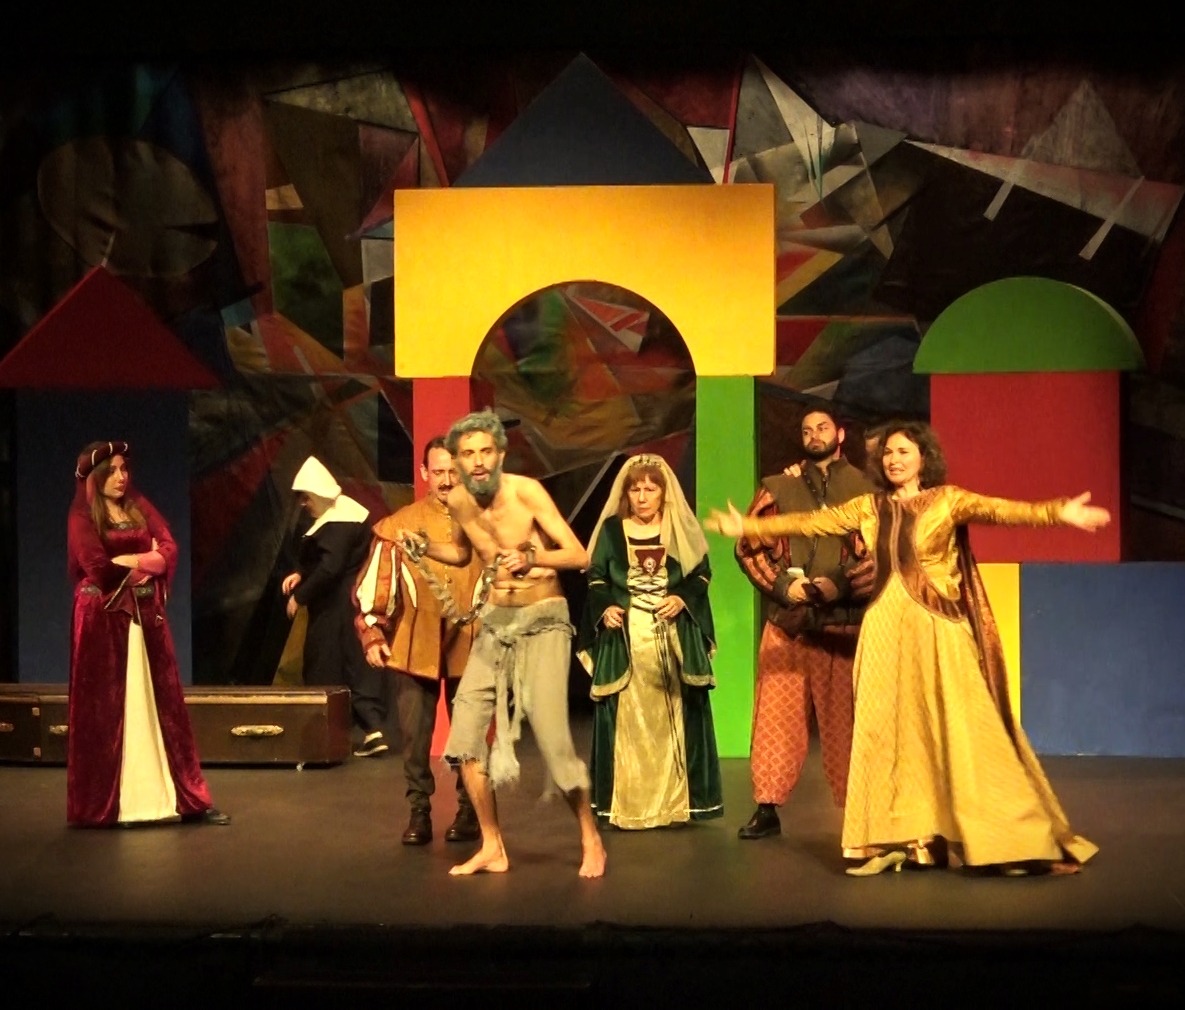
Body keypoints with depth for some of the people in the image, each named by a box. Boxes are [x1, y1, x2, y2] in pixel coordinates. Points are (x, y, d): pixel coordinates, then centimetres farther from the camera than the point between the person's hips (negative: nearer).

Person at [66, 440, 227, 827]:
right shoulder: (82, 518, -3)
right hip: (103, 620, -5)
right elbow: (97, 568, -16)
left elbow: (169, 551, -1)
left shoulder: (141, 508, 12)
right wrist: (144, 561, -6)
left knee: (162, 704, 5)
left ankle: (189, 799, 7)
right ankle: (105, 805, 5)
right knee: (106, 709, -2)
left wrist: (125, 561, -14)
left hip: (146, 616, 5)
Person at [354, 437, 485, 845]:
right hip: (414, 647, 0)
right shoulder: (400, 524, 3)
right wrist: (372, 635, -4)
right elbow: (374, 584, 3)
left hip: (470, 647, 0)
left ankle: (468, 811, 21)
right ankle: (419, 813, 12)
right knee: (414, 734, 0)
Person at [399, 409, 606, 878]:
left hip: (542, 621, -6)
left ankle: (591, 841, 7)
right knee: (465, 731, -2)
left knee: (551, 735, -15)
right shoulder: (458, 501, 1)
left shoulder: (526, 491, -15)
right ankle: (492, 848, 13)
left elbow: (579, 555, -18)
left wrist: (531, 558, -35)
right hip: (495, 622, 6)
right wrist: (423, 547, 3)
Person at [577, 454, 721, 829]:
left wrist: (683, 599, -11)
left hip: (673, 636, 1)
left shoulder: (680, 528, 7)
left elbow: (701, 573, 7)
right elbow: (596, 578, 5)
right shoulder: (611, 530, 5)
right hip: (625, 636, -1)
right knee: (627, 717, -2)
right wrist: (605, 608, -13)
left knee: (673, 716, 2)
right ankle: (626, 805, 2)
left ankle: (676, 802, 8)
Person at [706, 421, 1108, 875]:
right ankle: (900, 839, 8)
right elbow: (811, 523, 13)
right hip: (888, 630, 4)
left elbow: (997, 510, -15)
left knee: (957, 731, -5)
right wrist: (749, 526, 12)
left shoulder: (947, 500, 0)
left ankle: (1007, 836, 4)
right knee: (890, 732, 3)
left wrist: (1058, 512, -31)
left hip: (937, 630, -4)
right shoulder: (869, 507, 11)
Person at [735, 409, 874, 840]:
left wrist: (841, 584, -13)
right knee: (777, 713, 2)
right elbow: (749, 547, 9)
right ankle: (767, 807, 9)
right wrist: (782, 584, -5)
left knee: (844, 717, 2)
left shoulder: (865, 488, 5)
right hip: (787, 619, 2)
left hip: (843, 621, -2)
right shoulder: (778, 487, 12)